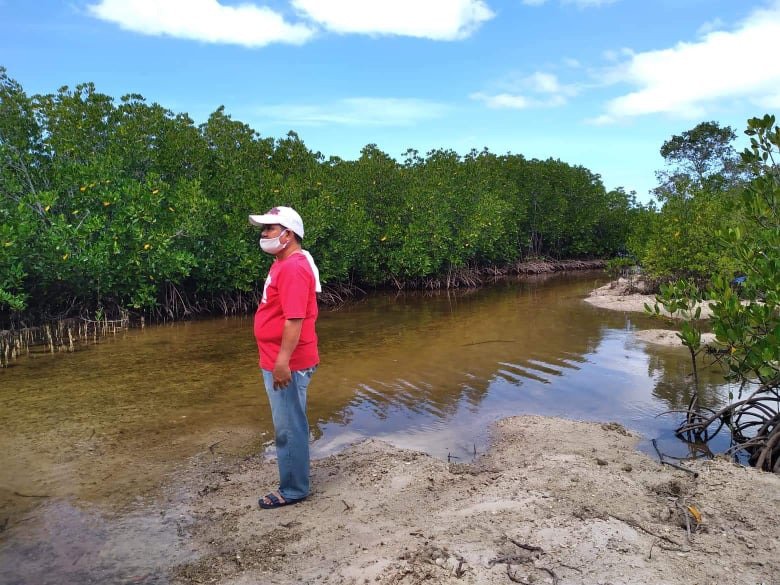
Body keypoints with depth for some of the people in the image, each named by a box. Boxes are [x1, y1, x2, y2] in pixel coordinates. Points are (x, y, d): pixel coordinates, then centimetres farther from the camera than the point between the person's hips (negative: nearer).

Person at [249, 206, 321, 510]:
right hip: (279, 360, 10)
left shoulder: (294, 268, -19)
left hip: (287, 363, -10)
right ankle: (294, 481, 33)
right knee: (289, 425, 19)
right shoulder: (284, 264, 14)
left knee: (289, 427, 1)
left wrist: (282, 361, -28)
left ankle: (293, 490, 15)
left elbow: (295, 318, -26)